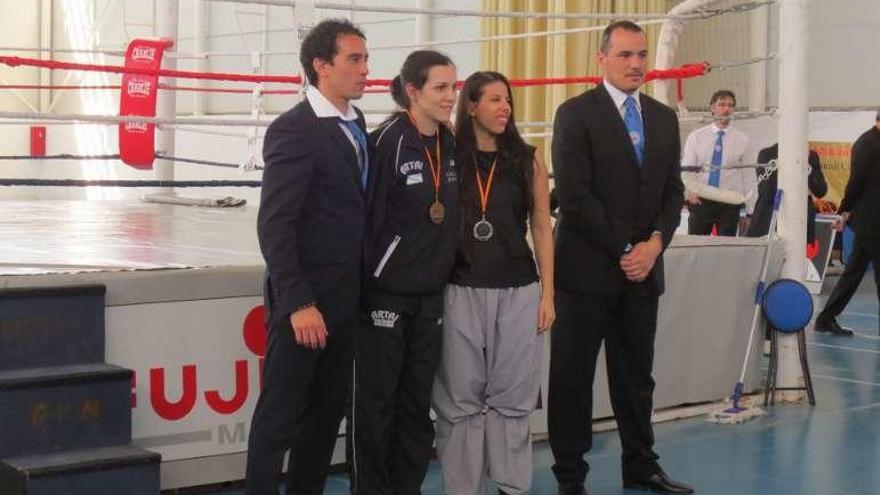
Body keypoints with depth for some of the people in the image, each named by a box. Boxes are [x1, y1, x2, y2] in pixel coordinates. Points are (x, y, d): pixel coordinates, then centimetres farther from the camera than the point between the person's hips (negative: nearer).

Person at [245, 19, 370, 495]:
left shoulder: (355, 124, 10)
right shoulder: (294, 130, -14)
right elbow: (274, 225, -18)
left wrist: (360, 286, 8)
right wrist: (298, 303, -22)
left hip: (345, 297, 8)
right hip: (305, 299, -8)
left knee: (327, 411, 15)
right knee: (279, 414, 2)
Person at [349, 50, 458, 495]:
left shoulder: (450, 145, 7)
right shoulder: (387, 142, -13)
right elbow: (367, 217, -13)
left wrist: (445, 275, 14)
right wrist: (362, 287, -13)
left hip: (430, 296, 7)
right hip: (386, 294, -6)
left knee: (417, 406, 13)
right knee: (375, 405, 3)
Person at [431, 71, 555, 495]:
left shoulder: (527, 160, 5)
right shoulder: (450, 159, 2)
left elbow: (541, 228, 7)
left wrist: (547, 294, 3)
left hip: (518, 293, 1)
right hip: (462, 293, -1)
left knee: (511, 396, 4)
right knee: (461, 398, 3)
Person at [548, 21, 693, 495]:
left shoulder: (664, 118, 12)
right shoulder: (575, 114, -6)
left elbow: (673, 190, 11)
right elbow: (575, 196, -13)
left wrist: (655, 243, -6)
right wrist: (622, 251, -13)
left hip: (643, 267, 5)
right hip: (587, 268, -5)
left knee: (636, 374, 13)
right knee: (572, 377, 2)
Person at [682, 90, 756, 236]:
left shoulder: (742, 140, 5)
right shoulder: (696, 137, 6)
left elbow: (747, 176, 5)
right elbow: (686, 169, 1)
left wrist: (749, 211, 3)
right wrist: (690, 191, -20)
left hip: (729, 203, 0)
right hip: (700, 201, 0)